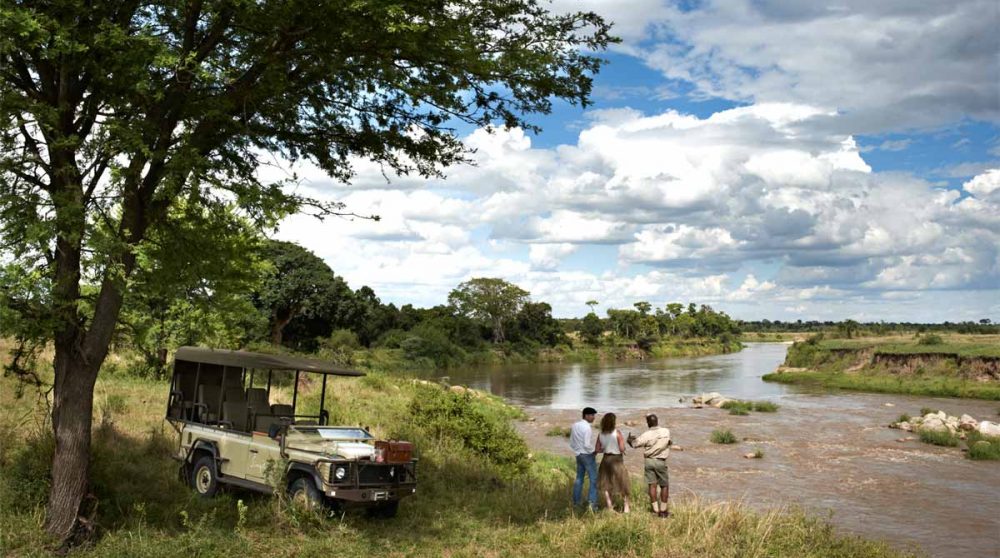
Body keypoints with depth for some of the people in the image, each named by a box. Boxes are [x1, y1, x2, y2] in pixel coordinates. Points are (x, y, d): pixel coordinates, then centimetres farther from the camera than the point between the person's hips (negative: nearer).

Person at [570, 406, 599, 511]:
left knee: (579, 478, 17)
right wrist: (594, 451, -8)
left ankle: (576, 501, 23)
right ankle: (592, 503, -3)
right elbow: (587, 444, -24)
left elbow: (571, 443, 11)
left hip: (579, 455, 8)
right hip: (588, 455, -8)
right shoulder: (587, 427, -20)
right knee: (593, 479, 0)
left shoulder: (574, 425, 4)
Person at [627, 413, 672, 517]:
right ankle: (663, 510, 10)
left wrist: (630, 439, 15)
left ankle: (656, 510, 7)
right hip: (660, 462, 0)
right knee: (664, 485, 9)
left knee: (652, 485, 5)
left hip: (648, 461, 0)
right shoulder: (666, 431, -6)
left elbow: (634, 444, -6)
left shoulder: (646, 435, -14)